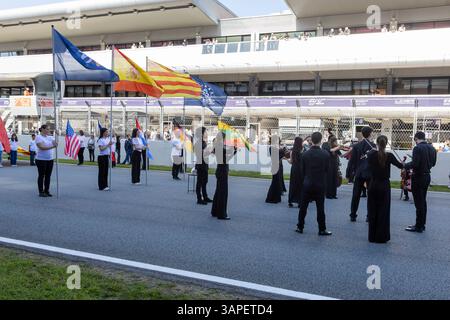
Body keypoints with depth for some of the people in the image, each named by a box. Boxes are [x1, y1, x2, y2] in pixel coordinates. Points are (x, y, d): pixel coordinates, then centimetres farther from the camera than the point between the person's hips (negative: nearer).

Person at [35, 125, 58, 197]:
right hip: (41, 159, -6)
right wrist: (52, 147, -32)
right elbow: (42, 147, -21)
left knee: (48, 176, 10)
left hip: (50, 159, 6)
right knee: (41, 176, 2)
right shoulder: (39, 137, -8)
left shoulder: (50, 137, 11)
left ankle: (47, 191, 19)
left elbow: (55, 143, -2)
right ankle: (41, 192, 9)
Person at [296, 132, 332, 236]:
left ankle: (300, 227, 18)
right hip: (320, 184, -1)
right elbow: (327, 169, 1)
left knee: (303, 206, 11)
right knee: (320, 208, 5)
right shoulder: (325, 154, -10)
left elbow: (303, 170, 2)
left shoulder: (305, 154, -6)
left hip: (307, 184, 2)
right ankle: (322, 229, 11)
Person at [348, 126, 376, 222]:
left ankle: (353, 215, 11)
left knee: (356, 195, 9)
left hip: (359, 174, 2)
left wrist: (354, 170, 12)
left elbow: (352, 161, 0)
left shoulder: (356, 146, -1)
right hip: (370, 174, -2)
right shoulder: (373, 146, -7)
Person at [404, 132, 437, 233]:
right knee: (423, 201, 17)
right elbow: (433, 163, 14)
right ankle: (422, 224, 25)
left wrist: (404, 166, -9)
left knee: (418, 202, -1)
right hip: (427, 176, 8)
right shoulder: (432, 148, 7)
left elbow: (414, 164, -24)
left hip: (418, 177, -8)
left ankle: (419, 227, 5)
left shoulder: (418, 148, -18)